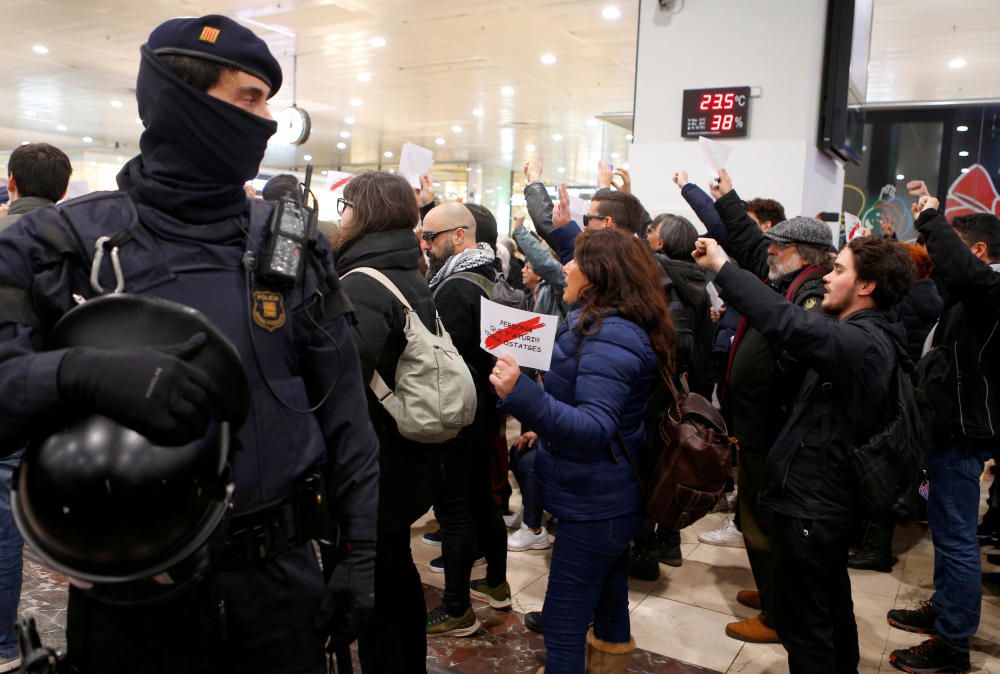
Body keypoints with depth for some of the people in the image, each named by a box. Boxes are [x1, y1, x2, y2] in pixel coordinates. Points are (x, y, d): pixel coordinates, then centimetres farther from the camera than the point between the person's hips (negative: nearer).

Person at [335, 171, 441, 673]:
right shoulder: (412, 279, 8)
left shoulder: (361, 286, -20)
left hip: (370, 471, -9)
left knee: (371, 598, 4)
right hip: (407, 462, 10)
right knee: (399, 574, 24)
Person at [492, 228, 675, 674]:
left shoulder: (610, 337, -25)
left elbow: (595, 429, -35)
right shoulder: (609, 325, 8)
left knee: (564, 621, 0)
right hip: (610, 498, 10)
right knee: (607, 598, 28)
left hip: (595, 504, -10)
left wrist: (522, 397, -46)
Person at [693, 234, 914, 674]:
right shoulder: (868, 337, 8)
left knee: (803, 621, 4)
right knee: (832, 605, 26)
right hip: (829, 497, 10)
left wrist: (721, 267, -37)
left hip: (810, 505, -10)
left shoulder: (860, 342, -26)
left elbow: (787, 323, -41)